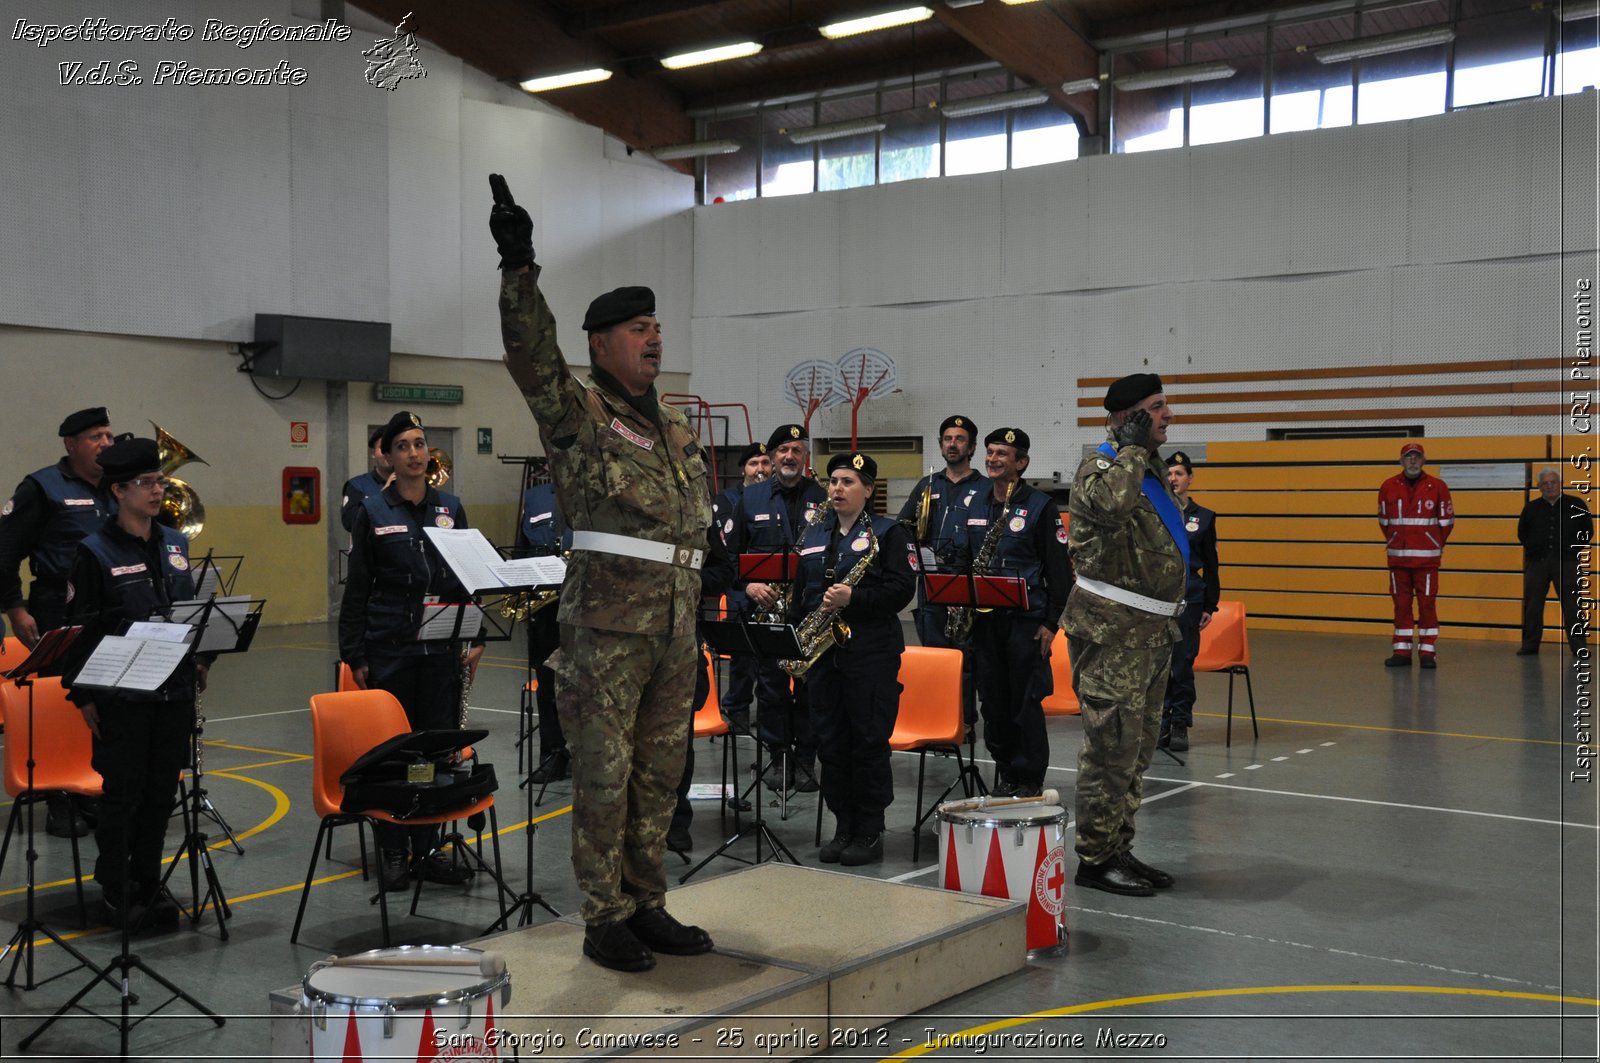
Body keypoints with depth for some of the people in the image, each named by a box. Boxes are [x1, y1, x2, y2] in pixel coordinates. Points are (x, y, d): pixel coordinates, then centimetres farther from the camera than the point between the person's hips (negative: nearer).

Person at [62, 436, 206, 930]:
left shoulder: (175, 543, 9)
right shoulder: (95, 551, -7)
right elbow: (81, 625, -6)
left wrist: (199, 660, 9)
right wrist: (83, 695, -9)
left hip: (174, 690, 5)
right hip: (121, 696, -5)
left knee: (161, 792, 11)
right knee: (122, 792, 2)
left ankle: (148, 885, 23)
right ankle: (115, 894, 14)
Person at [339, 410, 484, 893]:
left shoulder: (450, 508, 8)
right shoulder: (373, 512, 0)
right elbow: (357, 589, 0)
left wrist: (476, 639, 5)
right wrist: (355, 655, -4)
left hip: (441, 648, 3)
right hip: (389, 648, -3)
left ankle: (428, 848, 15)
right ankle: (393, 852, 14)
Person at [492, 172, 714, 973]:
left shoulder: (677, 429, 18)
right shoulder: (576, 412, -3)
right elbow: (530, 350, -21)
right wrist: (518, 267, -32)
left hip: (675, 624, 7)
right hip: (607, 624, -7)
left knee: (659, 771, 13)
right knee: (603, 774, -1)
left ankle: (646, 906, 24)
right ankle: (604, 921, 9)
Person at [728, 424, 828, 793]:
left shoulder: (823, 498, 5)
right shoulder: (751, 498, 10)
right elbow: (733, 552, 11)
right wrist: (748, 584, -5)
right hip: (765, 608, 1)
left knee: (809, 685, 2)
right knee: (770, 684, 4)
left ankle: (806, 758, 12)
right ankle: (778, 756, 16)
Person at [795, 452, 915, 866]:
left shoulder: (889, 533, -1)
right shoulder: (812, 535, 17)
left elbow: (901, 590, -11)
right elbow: (800, 593, 20)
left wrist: (853, 598, -22)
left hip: (871, 653, -6)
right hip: (822, 652, 6)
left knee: (869, 743, -3)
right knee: (830, 743, 8)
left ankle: (870, 833, 6)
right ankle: (843, 828, 18)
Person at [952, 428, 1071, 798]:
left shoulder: (1040, 505, -4)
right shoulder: (971, 500, 10)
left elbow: (1060, 569, -5)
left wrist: (1051, 622, -10)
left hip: (1025, 618, -5)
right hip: (982, 616, 5)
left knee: (1025, 702, -2)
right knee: (992, 699, 9)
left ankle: (1029, 781, 8)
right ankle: (1005, 773, 22)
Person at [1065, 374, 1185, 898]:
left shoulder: (1152, 468, 17)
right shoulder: (1100, 469, -12)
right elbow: (1114, 501, -39)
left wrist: (1172, 618, 25)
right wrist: (1132, 447, -21)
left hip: (1151, 628, 10)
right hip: (1112, 628, -10)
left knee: (1138, 746, 14)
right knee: (1112, 744, -6)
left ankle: (1119, 849, 24)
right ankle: (1094, 859, 3)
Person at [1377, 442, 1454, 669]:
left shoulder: (1437, 486, -3)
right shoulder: (1388, 487, 3)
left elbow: (1447, 520, 5)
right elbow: (1383, 520, 15)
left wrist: (1435, 544, 9)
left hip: (1426, 556, -2)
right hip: (1398, 556, 2)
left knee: (1427, 602, -1)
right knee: (1401, 602, 6)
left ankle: (1427, 651, 5)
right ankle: (1402, 651, 12)